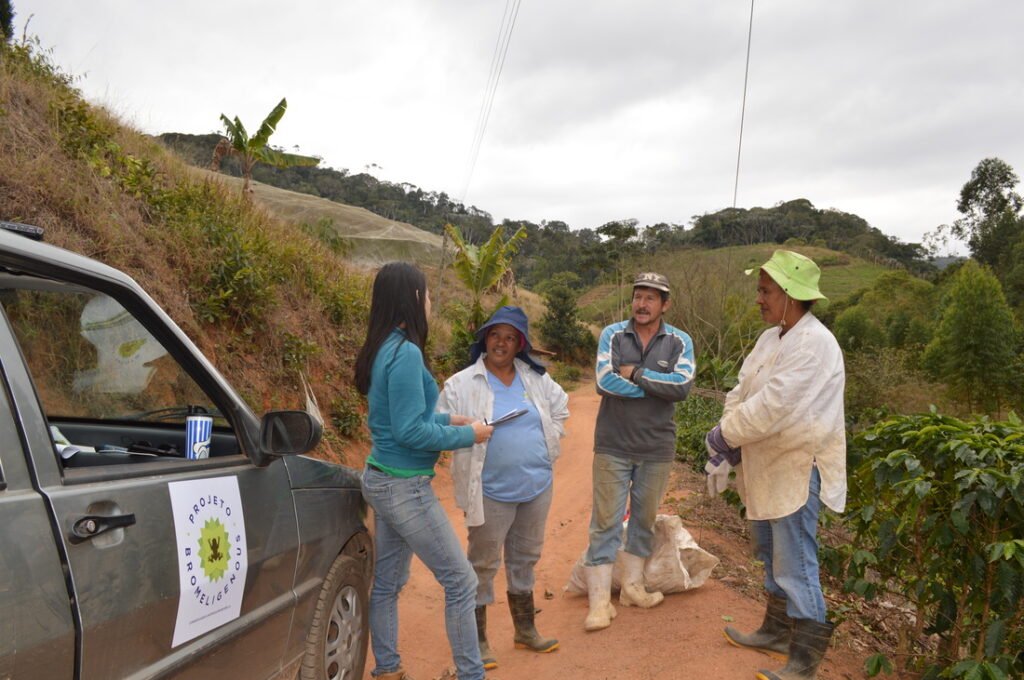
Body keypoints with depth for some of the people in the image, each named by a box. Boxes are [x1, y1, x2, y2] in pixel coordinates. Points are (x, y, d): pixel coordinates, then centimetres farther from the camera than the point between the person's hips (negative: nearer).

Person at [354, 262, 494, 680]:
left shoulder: (382, 349, 7)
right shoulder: (405, 352, -20)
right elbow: (410, 431, -21)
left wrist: (446, 419, 11)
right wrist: (467, 435, -11)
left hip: (382, 479, 9)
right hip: (405, 487, -9)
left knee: (387, 582, 17)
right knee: (460, 581, 1)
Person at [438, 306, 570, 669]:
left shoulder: (536, 378, 5)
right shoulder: (462, 384, -9)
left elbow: (560, 407, 19)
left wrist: (549, 442, 9)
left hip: (536, 486, 5)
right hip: (490, 491, -5)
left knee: (525, 559, 18)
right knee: (484, 564, 4)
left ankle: (525, 630, 34)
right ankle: (479, 641, 17)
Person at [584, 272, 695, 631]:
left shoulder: (679, 341, 0)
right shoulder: (612, 335, -2)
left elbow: (683, 386, -16)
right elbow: (604, 382, -16)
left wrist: (635, 374, -15)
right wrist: (658, 386, -14)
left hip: (656, 447, 2)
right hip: (613, 445, -2)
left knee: (644, 519, 15)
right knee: (605, 521, 0)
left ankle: (632, 587, 30)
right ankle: (600, 601, 6)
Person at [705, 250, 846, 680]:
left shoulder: (814, 345, -21)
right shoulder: (771, 338, 9)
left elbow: (771, 407, -26)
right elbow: (741, 393, 7)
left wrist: (722, 438, -15)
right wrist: (727, 450, -5)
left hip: (797, 470, -10)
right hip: (765, 466, 10)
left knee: (795, 567, -2)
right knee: (772, 557, 22)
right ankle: (776, 633, 39)